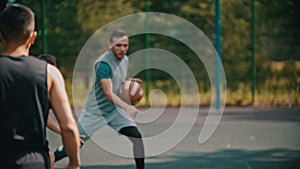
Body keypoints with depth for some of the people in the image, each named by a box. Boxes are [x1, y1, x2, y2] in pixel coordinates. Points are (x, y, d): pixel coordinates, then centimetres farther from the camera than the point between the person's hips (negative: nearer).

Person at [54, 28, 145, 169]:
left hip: (115, 110, 6)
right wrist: (127, 106, -41)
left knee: (137, 138, -11)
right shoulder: (104, 63, -23)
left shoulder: (125, 59, 4)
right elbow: (108, 93, -30)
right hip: (96, 111, -6)